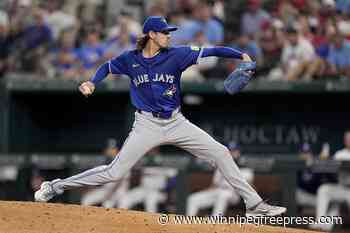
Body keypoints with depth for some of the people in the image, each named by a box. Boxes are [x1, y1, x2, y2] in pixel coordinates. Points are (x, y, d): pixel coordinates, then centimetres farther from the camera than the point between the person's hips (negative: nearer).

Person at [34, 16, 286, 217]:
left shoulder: (176, 55, -6)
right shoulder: (130, 59, -4)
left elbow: (210, 51, -11)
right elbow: (107, 67, 15)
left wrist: (241, 55, -23)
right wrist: (92, 82, -5)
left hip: (176, 123, 2)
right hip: (147, 125, -2)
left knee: (221, 153, -5)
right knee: (114, 173, -8)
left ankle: (254, 204, 2)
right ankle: (55, 187, 6)